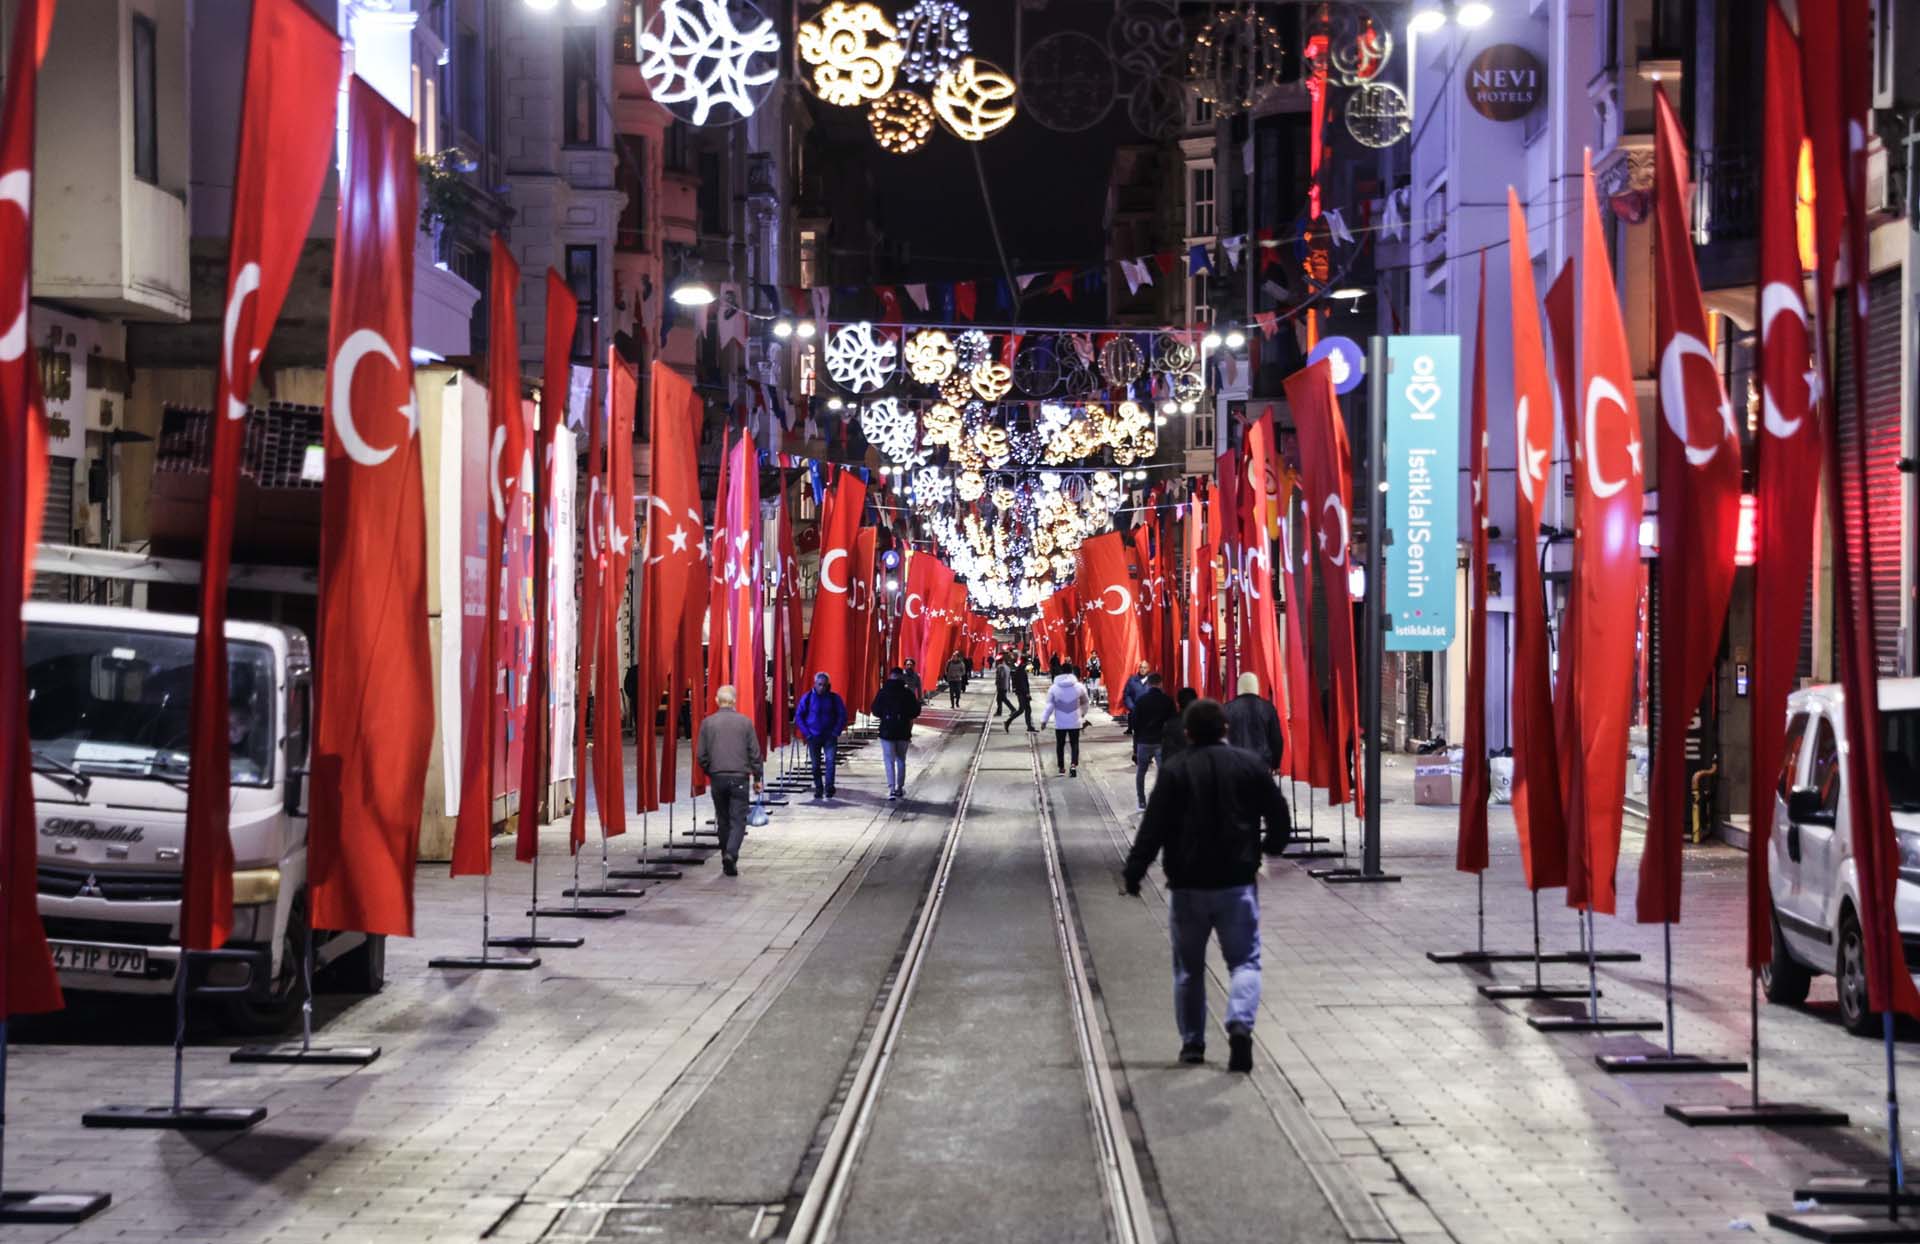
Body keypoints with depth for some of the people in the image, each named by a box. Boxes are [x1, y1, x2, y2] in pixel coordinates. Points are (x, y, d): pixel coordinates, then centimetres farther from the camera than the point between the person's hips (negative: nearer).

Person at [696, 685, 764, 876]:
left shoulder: (708, 722, 1)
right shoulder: (745, 722, -2)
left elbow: (701, 754, 3)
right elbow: (755, 753, 0)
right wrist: (758, 777, 10)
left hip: (717, 777, 2)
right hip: (739, 777, -2)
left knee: (723, 820, 13)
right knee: (738, 819, -1)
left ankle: (727, 860, 16)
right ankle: (731, 854, -22)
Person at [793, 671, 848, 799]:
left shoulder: (834, 698, -2)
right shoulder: (807, 698, -1)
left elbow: (842, 716, 4)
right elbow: (798, 716, 4)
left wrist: (836, 732, -5)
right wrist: (806, 733, -4)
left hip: (830, 736, -1)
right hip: (813, 736, 1)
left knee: (830, 760, -16)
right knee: (815, 764, 6)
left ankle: (829, 787, -17)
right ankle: (818, 788, 16)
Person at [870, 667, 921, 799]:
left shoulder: (883, 692, -7)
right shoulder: (908, 693, -5)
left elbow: (875, 711, -5)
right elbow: (916, 711, -3)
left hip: (887, 730, -1)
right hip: (903, 731, 1)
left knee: (889, 761, 0)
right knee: (901, 760, 16)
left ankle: (892, 789, -11)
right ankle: (900, 788, 21)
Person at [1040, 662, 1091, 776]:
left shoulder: (1054, 688, -6)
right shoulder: (1079, 687, -3)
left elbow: (1049, 706, -7)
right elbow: (1085, 703, 11)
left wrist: (1044, 719, 0)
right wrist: (1083, 713, 30)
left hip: (1059, 723, 0)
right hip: (1075, 722, 0)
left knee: (1060, 744, 13)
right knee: (1075, 744, 4)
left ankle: (1061, 767, 19)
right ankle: (1074, 765, -15)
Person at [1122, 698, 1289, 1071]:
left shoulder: (1174, 772, -6)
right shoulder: (1249, 766, 0)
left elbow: (1153, 828, -10)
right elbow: (1278, 817, 8)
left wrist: (1134, 871, -4)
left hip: (1187, 885, 0)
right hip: (1238, 883, 0)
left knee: (1188, 967, 12)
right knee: (1244, 960, 5)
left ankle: (1192, 1043, 16)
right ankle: (1241, 1024, -20)